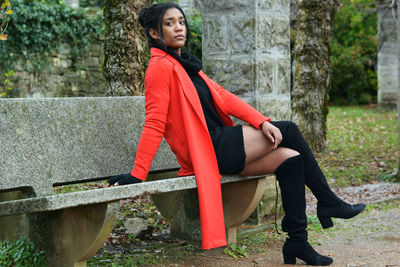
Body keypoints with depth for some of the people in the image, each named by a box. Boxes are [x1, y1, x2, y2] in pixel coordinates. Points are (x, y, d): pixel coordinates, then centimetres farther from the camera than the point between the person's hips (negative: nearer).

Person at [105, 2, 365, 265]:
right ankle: (329, 202, 8)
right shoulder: (161, 67, -11)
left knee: (291, 158, -5)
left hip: (222, 148, 9)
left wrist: (262, 122, -1)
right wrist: (137, 175, -23)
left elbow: (222, 96, 10)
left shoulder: (185, 64, 18)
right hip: (209, 152, -9)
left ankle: (297, 243, -1)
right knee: (289, 131, -7)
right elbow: (155, 123, -17)